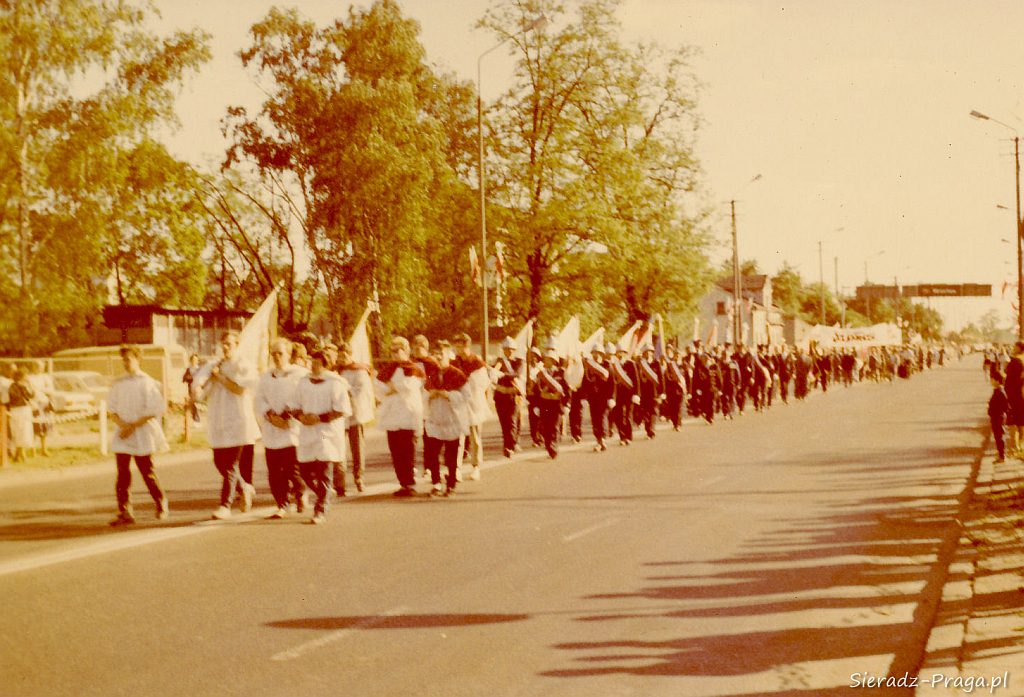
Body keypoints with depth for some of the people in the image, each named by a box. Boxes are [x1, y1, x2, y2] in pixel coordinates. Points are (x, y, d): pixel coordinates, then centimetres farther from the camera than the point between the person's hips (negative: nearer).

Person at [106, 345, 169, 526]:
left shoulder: (148, 383, -4)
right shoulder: (118, 384, 10)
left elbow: (154, 410, -9)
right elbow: (111, 409, 10)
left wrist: (133, 426, -14)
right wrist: (121, 424, -10)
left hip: (142, 435, -4)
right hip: (122, 435, 4)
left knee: (147, 473, 2)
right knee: (123, 474, -3)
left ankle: (161, 505, 21)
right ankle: (125, 513, -2)